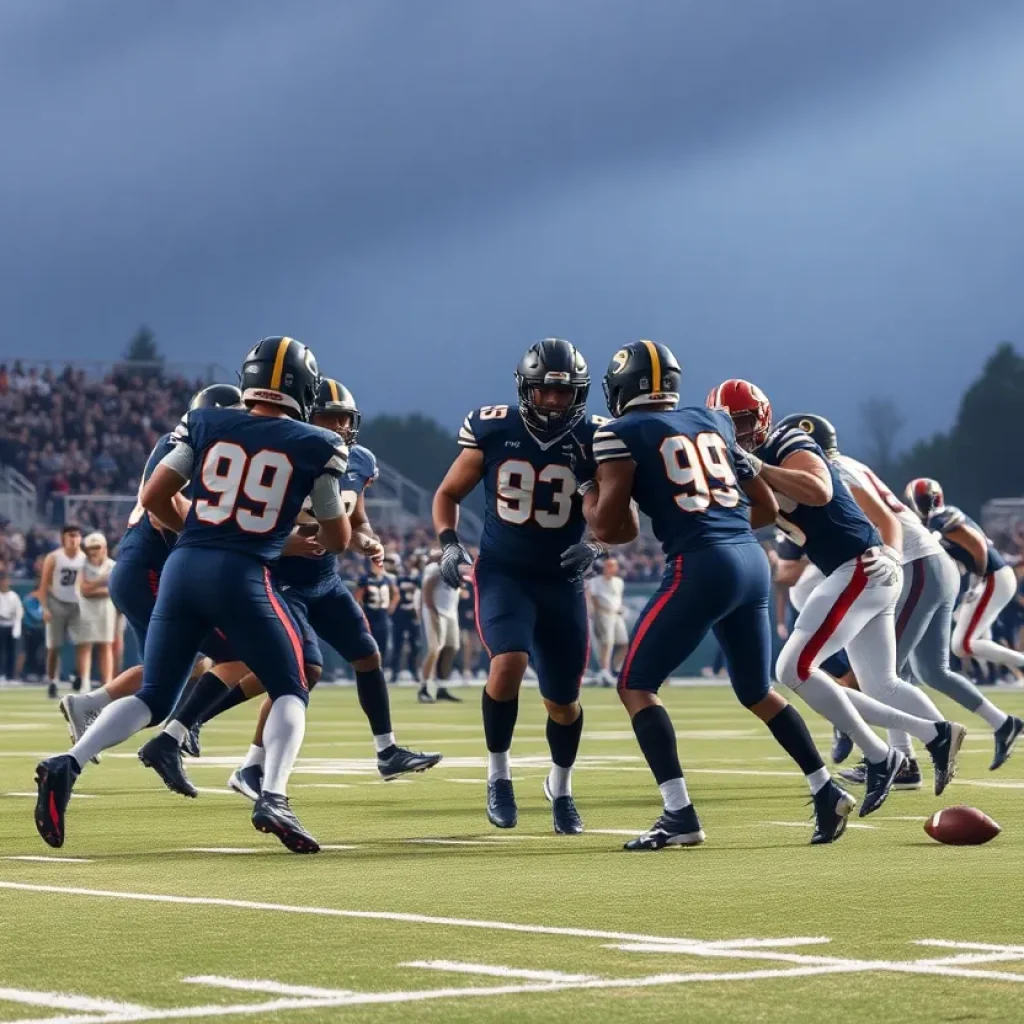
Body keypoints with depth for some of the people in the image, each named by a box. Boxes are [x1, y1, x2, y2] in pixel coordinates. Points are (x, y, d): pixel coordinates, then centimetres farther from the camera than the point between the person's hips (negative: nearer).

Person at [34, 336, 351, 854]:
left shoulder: (206, 423, 11)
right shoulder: (315, 446, 5)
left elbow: (153, 497, 10)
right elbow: (337, 539, 14)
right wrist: (314, 536, 37)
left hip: (183, 567, 3)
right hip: (243, 576, -3)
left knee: (153, 699, 14)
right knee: (290, 691, 13)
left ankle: (67, 764, -9)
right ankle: (273, 799, -12)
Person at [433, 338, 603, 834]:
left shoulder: (591, 441, -8)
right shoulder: (493, 431, -7)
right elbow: (448, 494, 6)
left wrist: (595, 545, -20)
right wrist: (448, 542, -10)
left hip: (562, 581, 2)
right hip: (502, 573, -1)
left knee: (563, 701, 9)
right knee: (508, 664, -27)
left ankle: (560, 787, 39)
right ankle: (498, 776, -4)